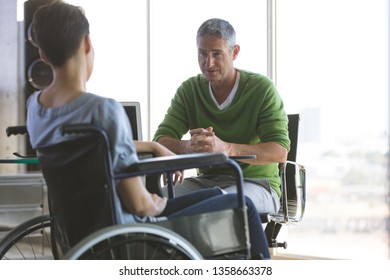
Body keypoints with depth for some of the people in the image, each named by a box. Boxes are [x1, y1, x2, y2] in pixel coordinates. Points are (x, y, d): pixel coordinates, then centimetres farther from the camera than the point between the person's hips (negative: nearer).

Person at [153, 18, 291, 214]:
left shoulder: (262, 88, -6)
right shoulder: (189, 90, 6)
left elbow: (280, 151, -16)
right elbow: (160, 141, -4)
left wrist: (225, 148, -32)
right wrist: (189, 146, -29)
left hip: (256, 181, -3)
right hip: (206, 181, 4)